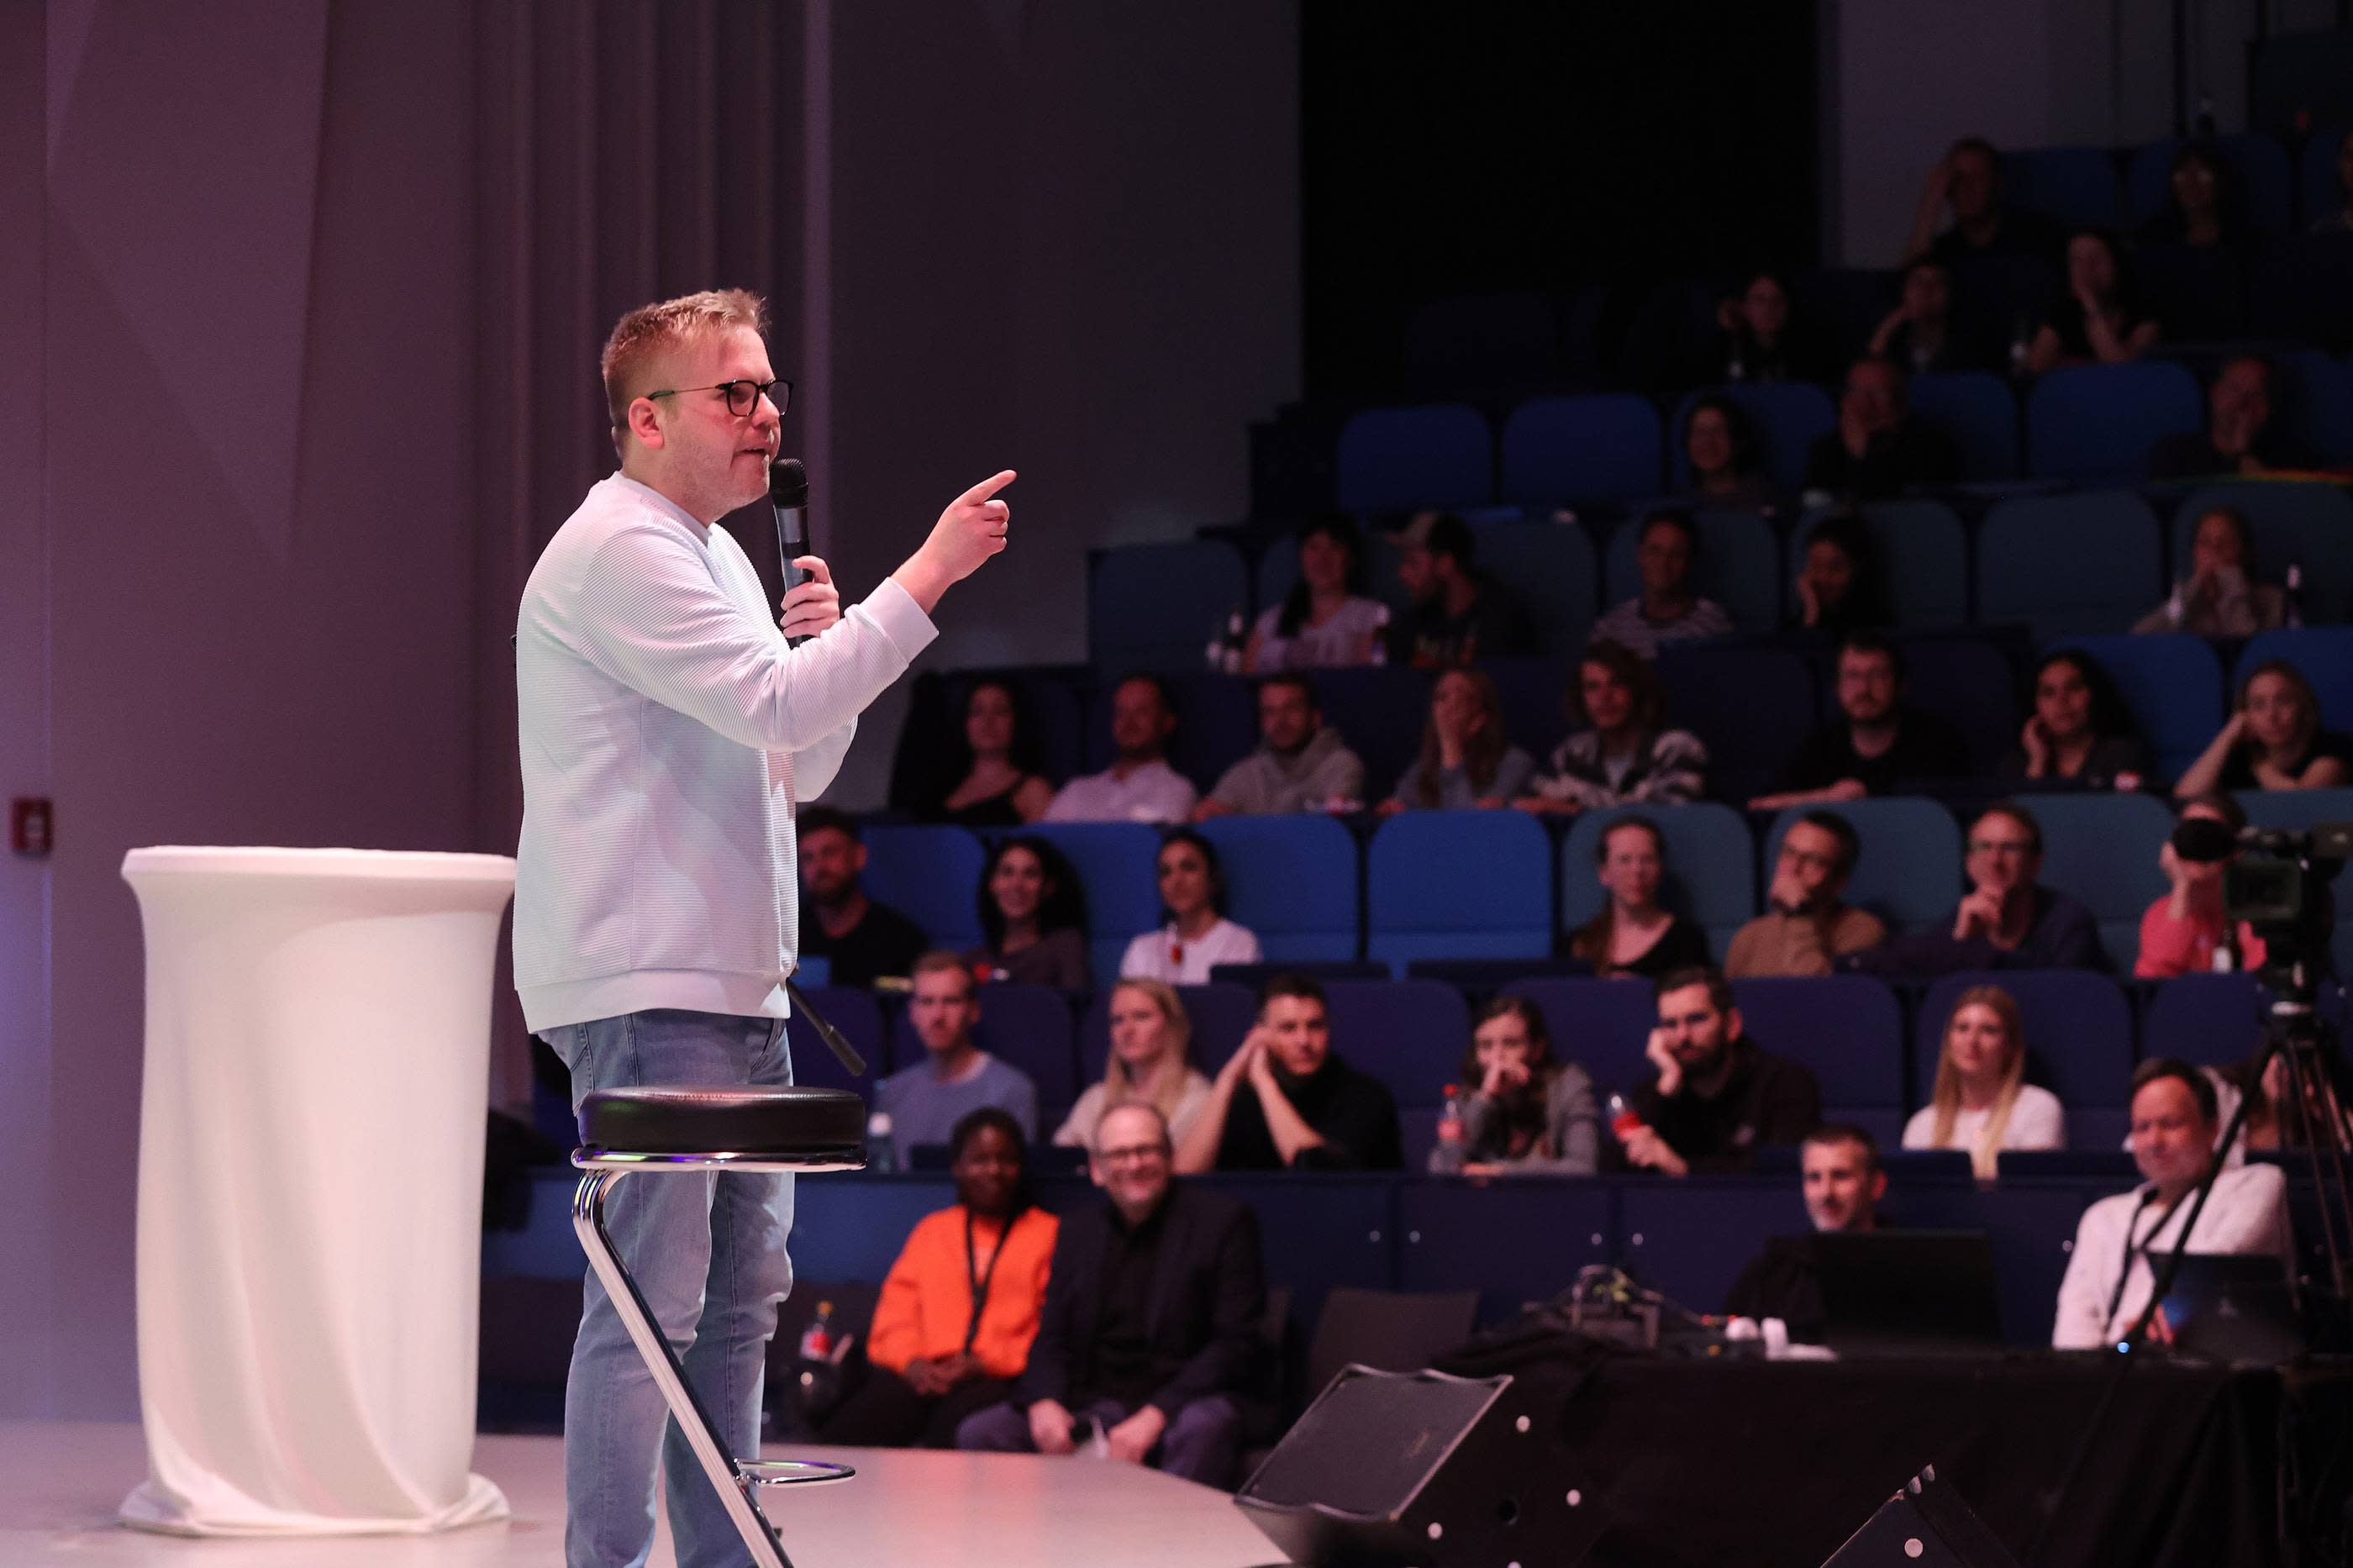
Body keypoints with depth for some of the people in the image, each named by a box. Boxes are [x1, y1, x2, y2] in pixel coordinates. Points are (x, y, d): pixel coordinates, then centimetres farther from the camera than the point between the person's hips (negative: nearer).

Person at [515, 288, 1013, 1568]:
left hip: (734, 985, 10)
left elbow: (797, 770, 23)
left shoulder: (714, 553, 21)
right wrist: (927, 575, -20)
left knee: (742, 1294, 12)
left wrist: (822, 647, 5)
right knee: (651, 1303, -11)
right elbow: (778, 705, -22)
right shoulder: (619, 551, -11)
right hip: (645, 991, -10)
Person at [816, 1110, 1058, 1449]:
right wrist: (912, 1362, -4)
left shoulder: (1048, 1234, 16)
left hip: (997, 1379, -3)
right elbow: (895, 1313, 18)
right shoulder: (931, 1230, 29)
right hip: (922, 1376, 3)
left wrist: (982, 1363, -10)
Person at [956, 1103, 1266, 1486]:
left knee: (1200, 1429, -39)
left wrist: (1153, 1417, -20)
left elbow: (1234, 1344, -7)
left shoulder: (1223, 1220, 0)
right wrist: (1044, 1404, -11)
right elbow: (1052, 1338, 13)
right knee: (978, 1433, -17)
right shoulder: (1078, 1229, 16)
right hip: (1089, 1405, 4)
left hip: (1181, 1402, -4)